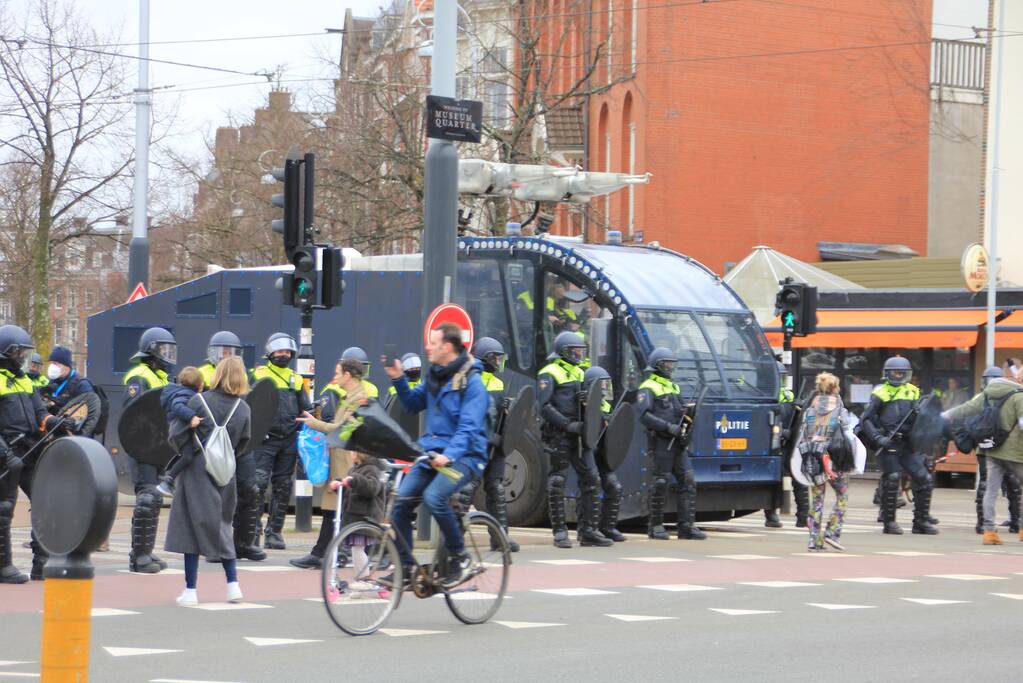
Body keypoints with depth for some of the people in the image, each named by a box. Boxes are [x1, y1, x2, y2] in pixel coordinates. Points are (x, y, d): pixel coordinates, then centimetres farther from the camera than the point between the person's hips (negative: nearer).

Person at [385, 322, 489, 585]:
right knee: (401, 500, -8)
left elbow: (469, 427, -20)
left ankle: (458, 556, -13)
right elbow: (413, 405, 26)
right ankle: (404, 566, 2)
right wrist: (398, 379, 10)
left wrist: (449, 455, -34)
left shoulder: (471, 381, -12)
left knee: (434, 496, -31)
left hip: (463, 455, -7)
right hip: (431, 453, 7)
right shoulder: (434, 376, 13)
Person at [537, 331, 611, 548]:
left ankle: (587, 530, 8)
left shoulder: (579, 373, 19)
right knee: (557, 482, -2)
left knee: (590, 478, 3)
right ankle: (560, 532, 2)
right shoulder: (549, 374, -6)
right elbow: (545, 407, -15)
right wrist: (568, 425, -20)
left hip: (578, 434, 8)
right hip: (558, 435, -8)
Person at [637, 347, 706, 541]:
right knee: (661, 483, -4)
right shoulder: (648, 388, -4)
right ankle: (655, 525, 5)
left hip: (678, 443, 8)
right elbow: (643, 415, -16)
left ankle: (687, 526, -1)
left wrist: (686, 411, 4)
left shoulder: (673, 387, 21)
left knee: (687, 481, -1)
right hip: (661, 442, -8)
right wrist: (668, 427, -21)